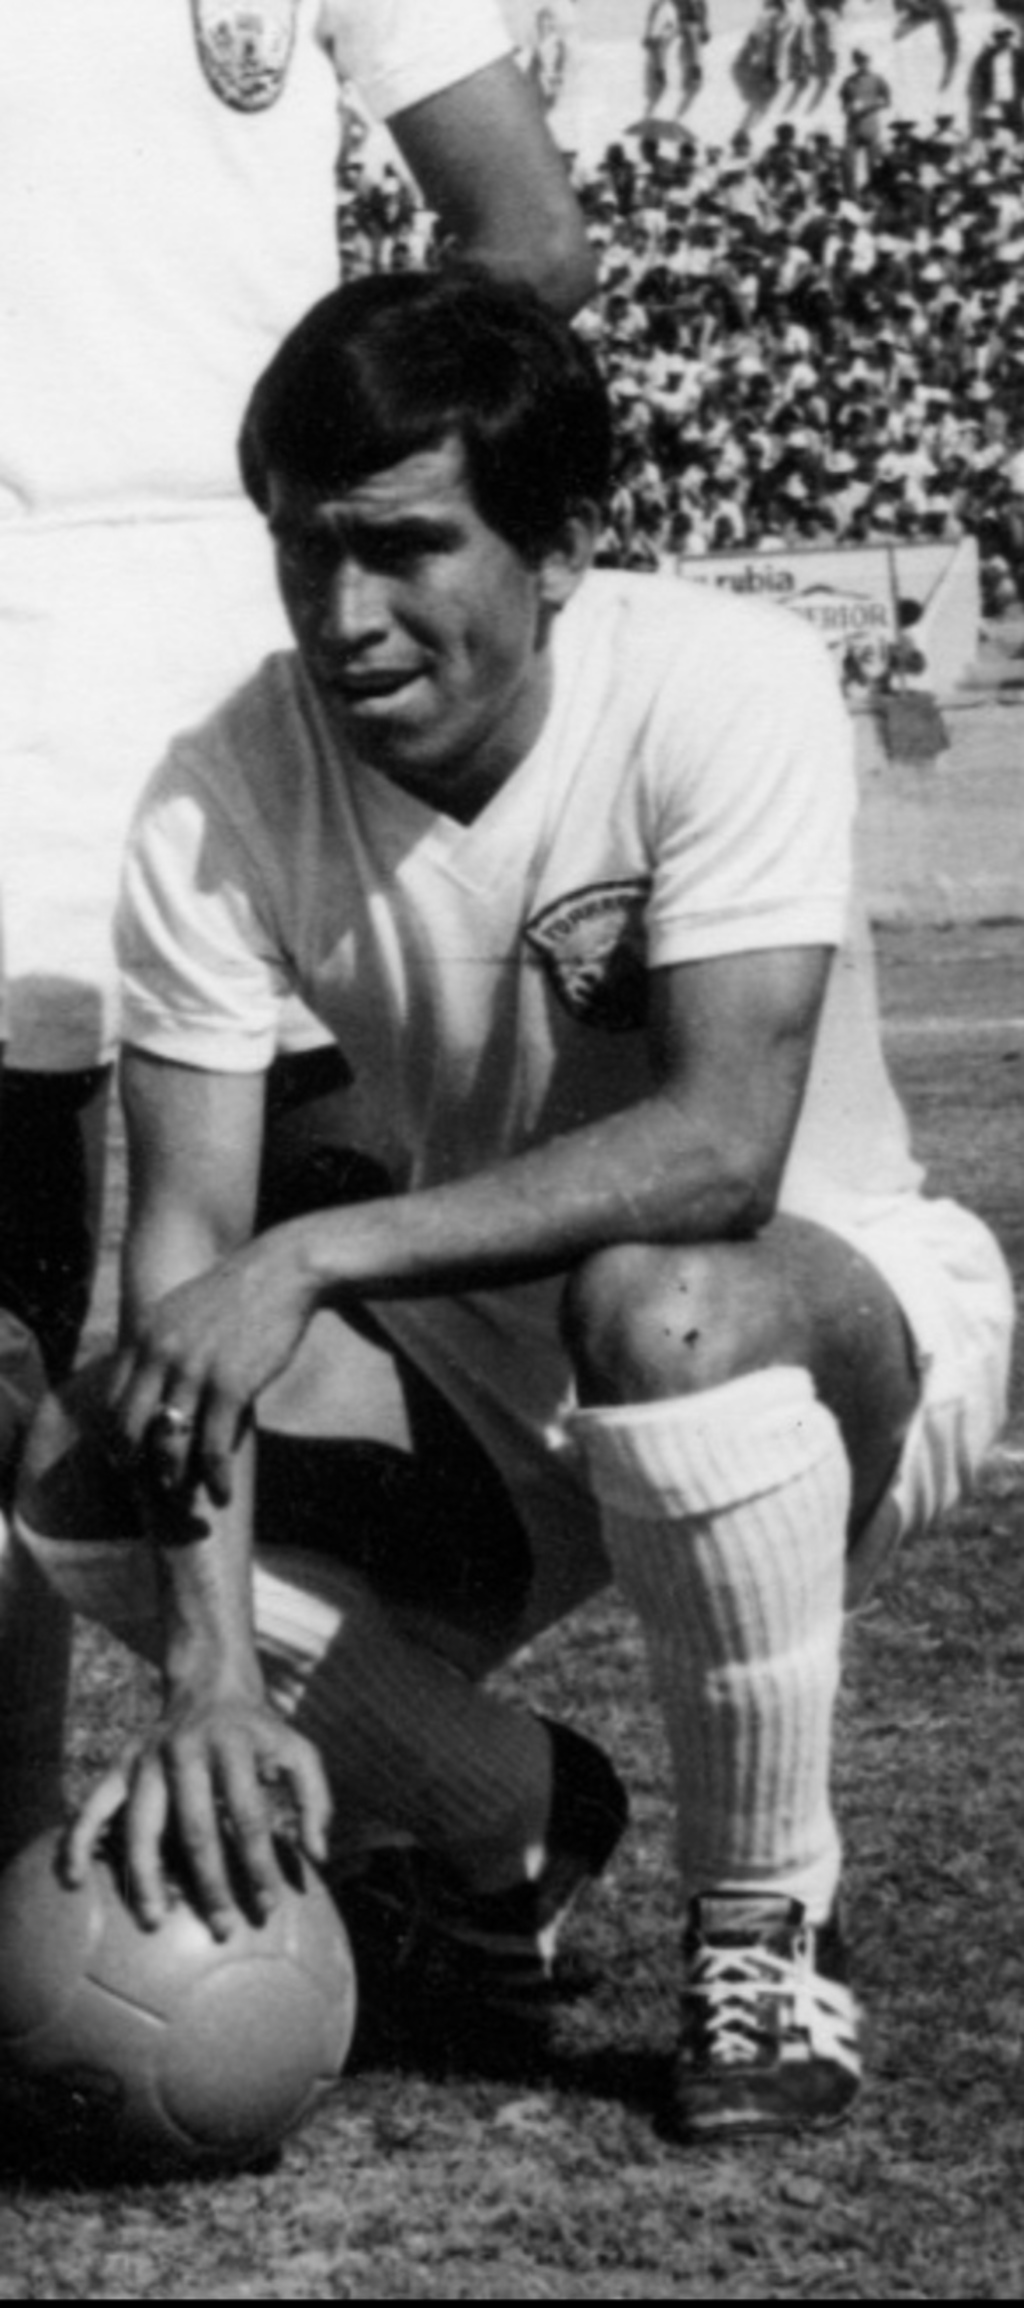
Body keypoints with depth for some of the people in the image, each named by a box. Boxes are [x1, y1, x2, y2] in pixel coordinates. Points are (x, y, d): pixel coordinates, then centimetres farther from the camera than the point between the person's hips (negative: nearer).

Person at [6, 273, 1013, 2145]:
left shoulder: (729, 691, -25)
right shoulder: (219, 805, -16)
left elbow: (721, 1150, -34)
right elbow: (186, 1233, -20)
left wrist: (315, 1256, -40)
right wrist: (210, 1669, -32)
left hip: (838, 1307, -4)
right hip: (482, 1359, 4)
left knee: (654, 1305, -38)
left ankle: (766, 1924, -15)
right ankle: (512, 1819, 8)